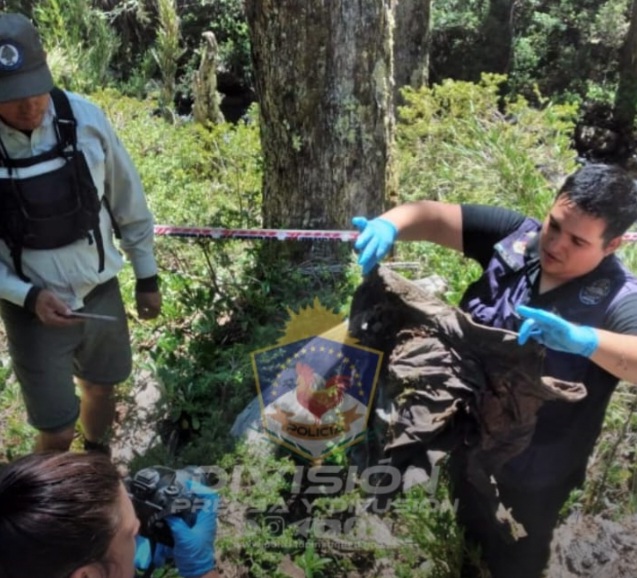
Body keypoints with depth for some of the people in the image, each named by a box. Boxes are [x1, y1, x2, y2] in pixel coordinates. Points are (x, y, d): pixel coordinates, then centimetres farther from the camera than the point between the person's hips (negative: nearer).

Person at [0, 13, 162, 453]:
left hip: (101, 292, 3)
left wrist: (147, 277, 4)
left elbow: (129, 203, -3)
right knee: (57, 430, 6)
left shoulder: (84, 117, -15)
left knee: (101, 388, 24)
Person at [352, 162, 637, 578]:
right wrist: (388, 225, -36)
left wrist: (583, 339, -55)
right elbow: (434, 217, -15)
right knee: (470, 535, 33)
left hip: (532, 474, -4)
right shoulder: (516, 235, -14)